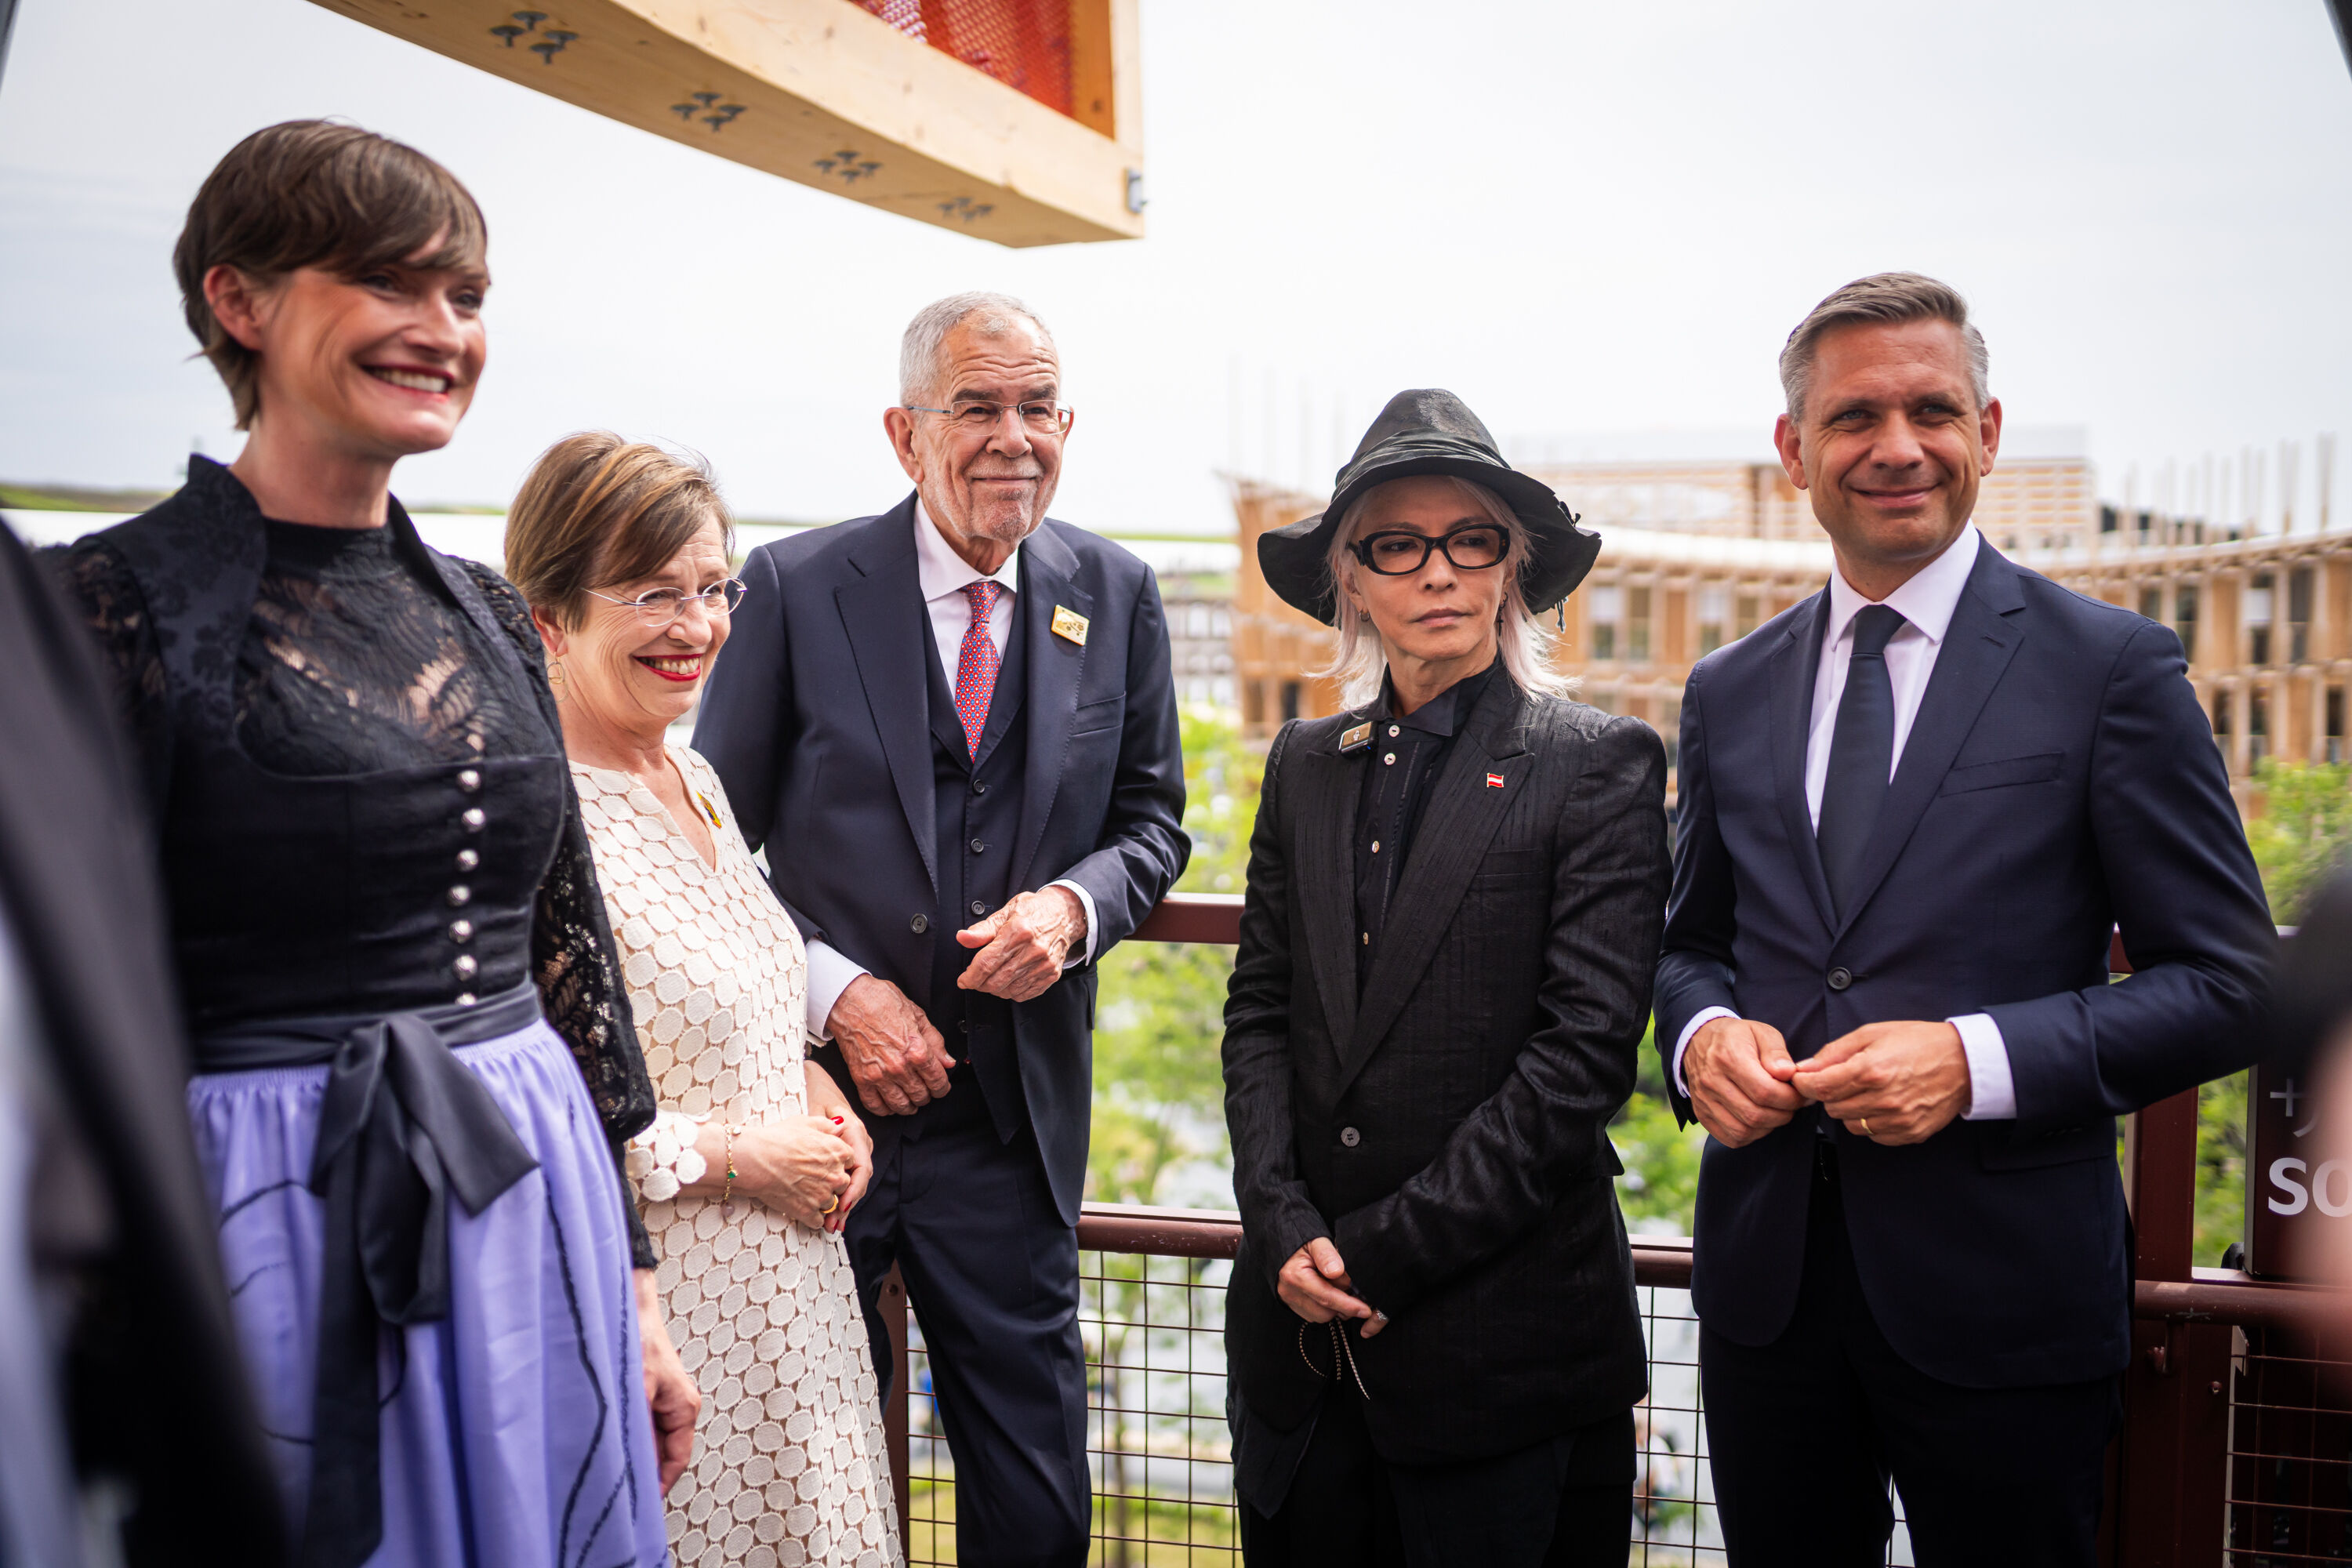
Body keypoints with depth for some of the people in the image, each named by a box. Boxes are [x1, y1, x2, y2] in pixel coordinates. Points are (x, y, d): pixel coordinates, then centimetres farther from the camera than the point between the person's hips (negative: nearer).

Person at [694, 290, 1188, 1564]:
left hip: (1014, 1115, 2)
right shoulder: (796, 587, -7)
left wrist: (1075, 903, -11)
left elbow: (1150, 815, 10)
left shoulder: (1114, 595, 2)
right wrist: (836, 992, -14)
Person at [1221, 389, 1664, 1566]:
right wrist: (1285, 1226, -7)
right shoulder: (1305, 764, 8)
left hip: (1509, 1328, -4)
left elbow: (1584, 1049, -13)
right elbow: (1259, 1012, 7)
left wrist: (1382, 1251, -13)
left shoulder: (1600, 764, -6)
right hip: (1303, 1323, 4)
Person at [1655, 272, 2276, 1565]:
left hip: (2003, 1298, -3)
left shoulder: (2113, 669, -4)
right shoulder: (1728, 693, 8)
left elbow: (2229, 984, -6)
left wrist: (1980, 1061, -19)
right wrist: (1700, 1032, -6)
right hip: (1765, 1279, 4)